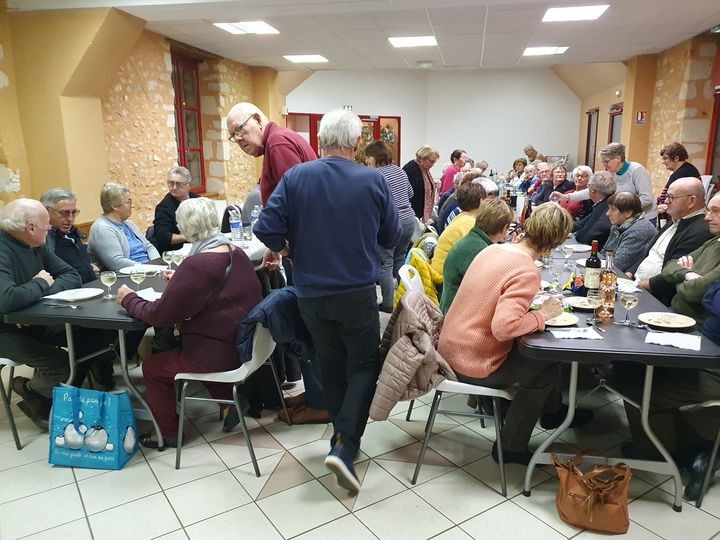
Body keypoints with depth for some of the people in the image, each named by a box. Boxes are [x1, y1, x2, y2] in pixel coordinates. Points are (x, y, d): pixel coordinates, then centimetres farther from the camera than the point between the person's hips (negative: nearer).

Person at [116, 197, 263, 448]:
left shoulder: (197, 265, -24)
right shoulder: (236, 253, 1)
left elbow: (159, 314, -17)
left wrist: (129, 299, -1)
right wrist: (180, 280, 26)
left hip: (220, 355, -8)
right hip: (245, 343, 9)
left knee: (152, 367, 12)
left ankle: (169, 434, 25)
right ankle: (229, 399, 34)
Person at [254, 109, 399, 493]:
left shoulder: (295, 178, -6)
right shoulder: (374, 181, -7)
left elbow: (267, 230, -11)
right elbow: (390, 238, 2)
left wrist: (291, 249, 9)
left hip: (311, 294, 3)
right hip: (357, 293, -2)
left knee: (331, 367, 19)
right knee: (363, 367, 11)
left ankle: (343, 438, 32)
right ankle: (344, 446, -3)